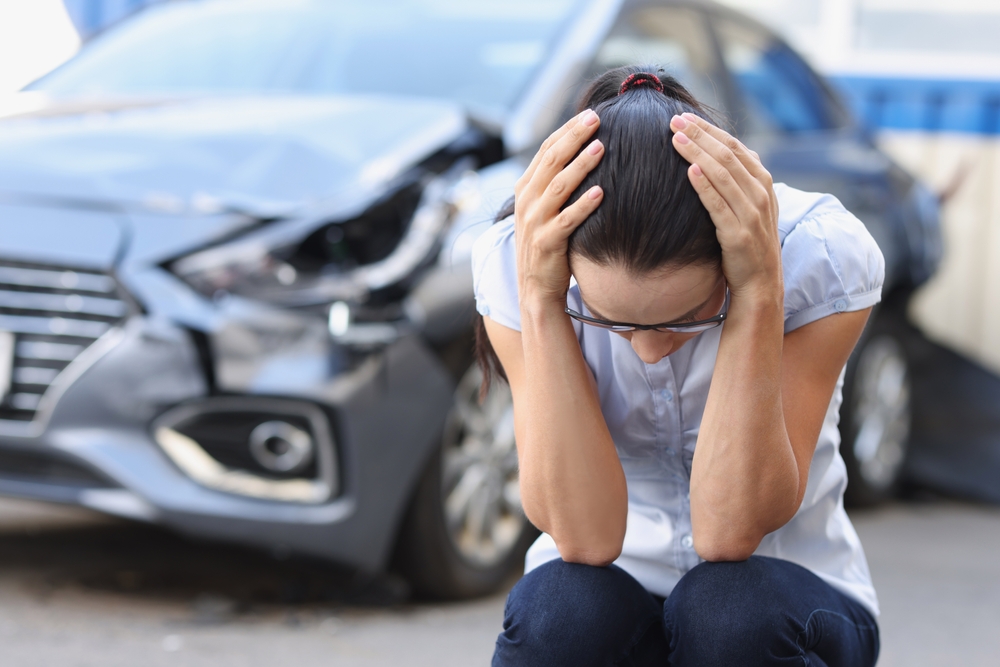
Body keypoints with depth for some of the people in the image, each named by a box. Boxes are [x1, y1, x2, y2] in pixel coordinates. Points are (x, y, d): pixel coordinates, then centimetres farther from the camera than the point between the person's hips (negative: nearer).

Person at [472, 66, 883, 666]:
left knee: (734, 608, -34)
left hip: (781, 601, 0)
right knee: (561, 607, -33)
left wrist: (760, 291, -34)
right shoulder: (513, 261, -18)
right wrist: (539, 300, -34)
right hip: (611, 593, 1)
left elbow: (729, 532, -27)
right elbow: (586, 538, -27)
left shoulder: (823, 253, -21)